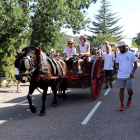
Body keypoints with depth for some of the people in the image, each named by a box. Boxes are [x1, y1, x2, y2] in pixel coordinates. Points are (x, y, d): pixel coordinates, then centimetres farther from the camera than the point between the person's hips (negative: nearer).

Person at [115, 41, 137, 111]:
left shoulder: (131, 54, -3)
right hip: (120, 76, 2)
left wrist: (133, 72, -12)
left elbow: (135, 64, 2)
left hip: (129, 76, -2)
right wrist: (116, 66, -8)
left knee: (129, 90, -1)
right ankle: (122, 105, 13)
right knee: (121, 90, 3)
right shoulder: (118, 55, 6)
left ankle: (129, 98, 33)